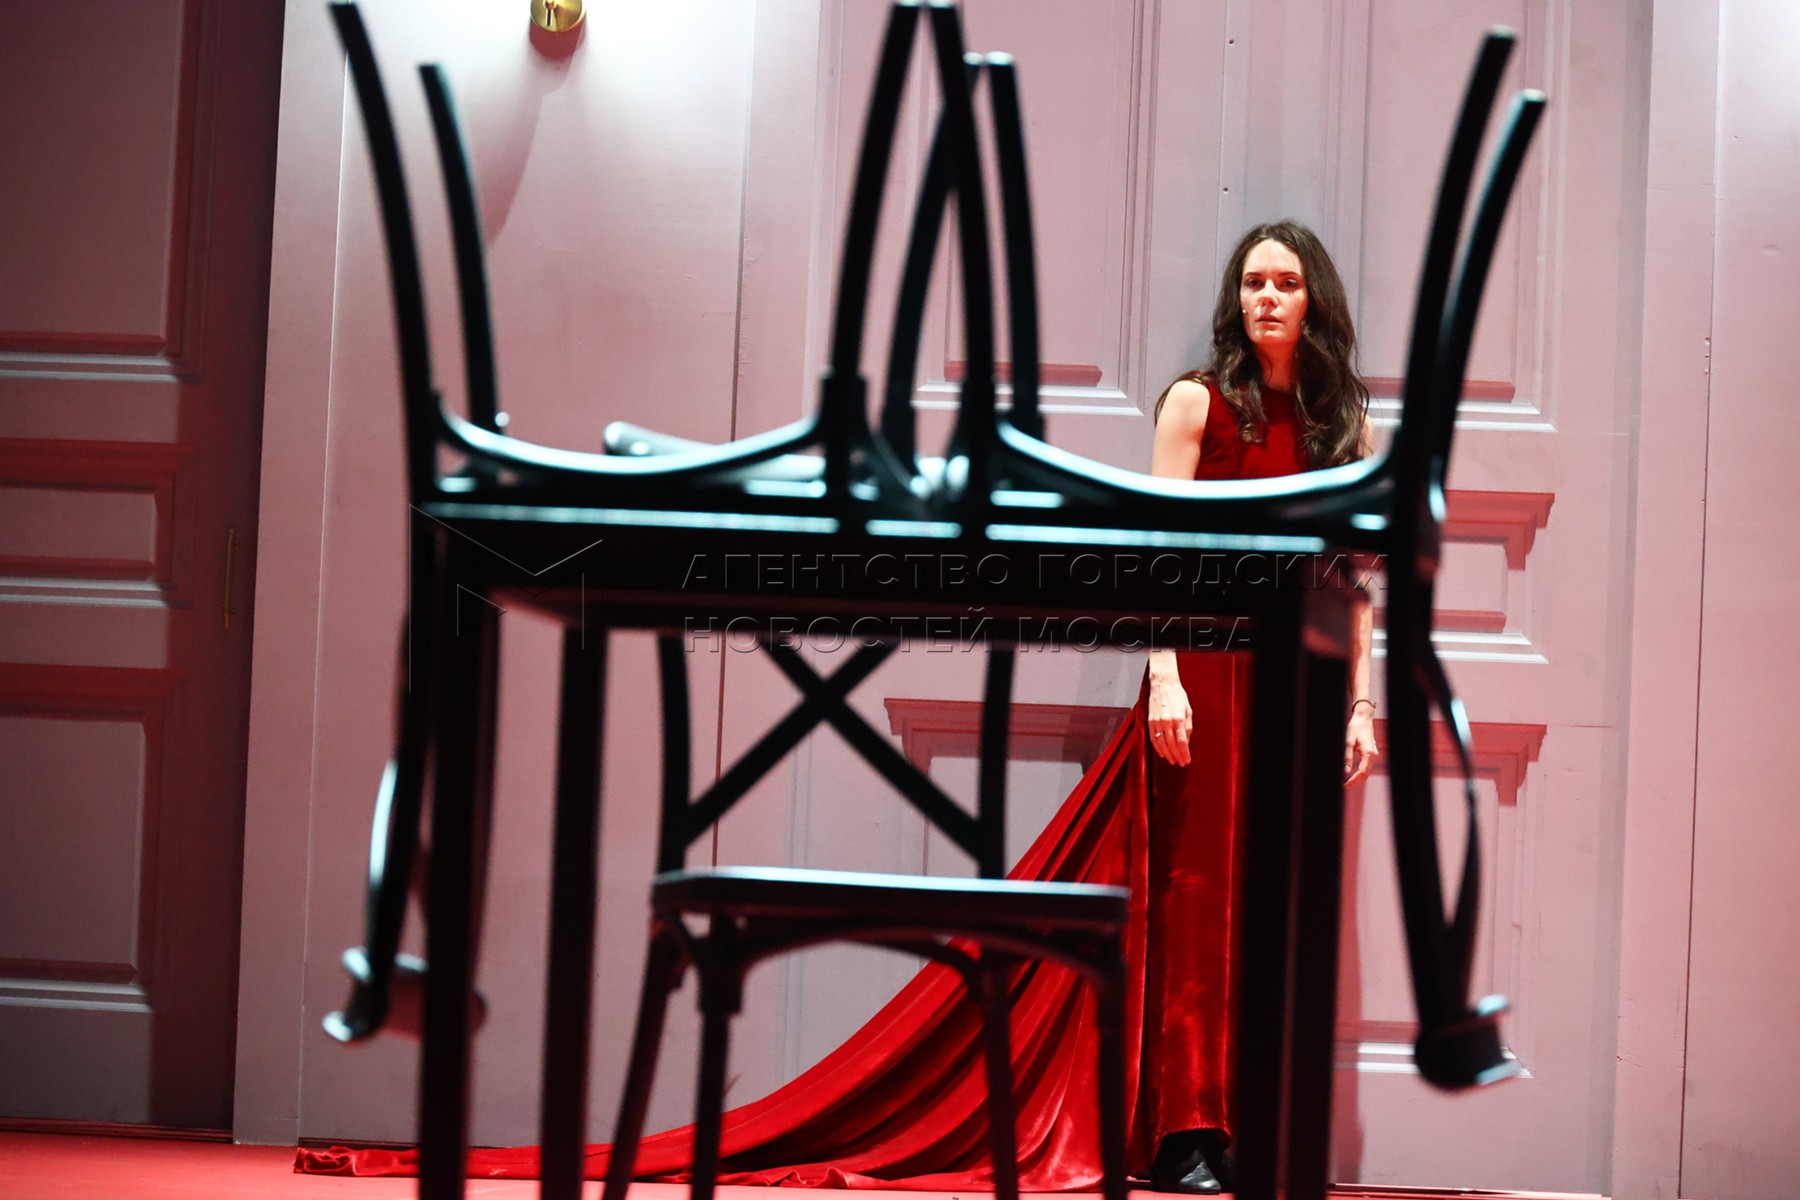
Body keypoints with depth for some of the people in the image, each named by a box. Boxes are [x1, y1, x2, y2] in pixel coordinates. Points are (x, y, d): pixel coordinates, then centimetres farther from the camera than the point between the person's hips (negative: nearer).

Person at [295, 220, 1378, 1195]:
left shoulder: (1342, 419, 14)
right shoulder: (1198, 403, 4)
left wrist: (1361, 699, 6)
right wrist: (1163, 677, -13)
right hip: (1204, 671, -3)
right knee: (1188, 893, -5)